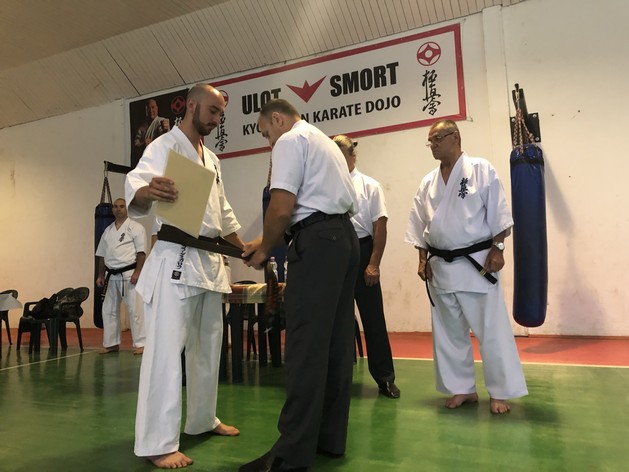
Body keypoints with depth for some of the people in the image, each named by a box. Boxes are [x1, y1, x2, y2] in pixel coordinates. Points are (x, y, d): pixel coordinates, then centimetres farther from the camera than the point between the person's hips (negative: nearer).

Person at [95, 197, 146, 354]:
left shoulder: (135, 228, -4)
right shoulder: (108, 230, 15)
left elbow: (141, 252, -11)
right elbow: (102, 255, 18)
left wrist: (137, 272, -19)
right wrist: (100, 275, 14)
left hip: (129, 274, -7)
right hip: (112, 276, 7)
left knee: (134, 309, -8)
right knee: (109, 310, 12)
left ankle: (140, 344, -2)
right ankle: (111, 343, 24)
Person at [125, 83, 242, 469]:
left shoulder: (211, 158, 20)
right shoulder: (166, 146, -4)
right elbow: (135, 188, -22)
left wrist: (244, 249, 20)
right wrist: (149, 191, -45)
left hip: (210, 260, 9)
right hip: (176, 259, -8)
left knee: (208, 346, 14)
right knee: (167, 349, -8)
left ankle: (203, 419, 28)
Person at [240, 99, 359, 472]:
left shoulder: (290, 141, -2)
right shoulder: (326, 142, 27)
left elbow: (282, 208, -14)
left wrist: (264, 250, 2)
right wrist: (267, 240, 22)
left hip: (318, 242, -10)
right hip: (345, 237, 10)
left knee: (305, 347, -7)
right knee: (336, 343, 11)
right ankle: (330, 437, 21)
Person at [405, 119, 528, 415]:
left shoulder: (481, 169, -3)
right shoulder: (428, 183, 10)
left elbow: (498, 213, -7)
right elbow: (420, 226, 11)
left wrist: (497, 249, -12)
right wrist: (423, 260, 6)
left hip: (476, 262, -5)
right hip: (441, 266, 5)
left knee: (492, 329, 0)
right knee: (448, 332, 11)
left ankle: (500, 392, 15)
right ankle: (463, 388, 26)